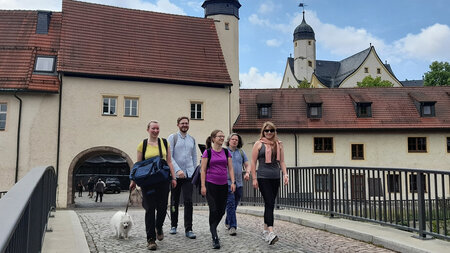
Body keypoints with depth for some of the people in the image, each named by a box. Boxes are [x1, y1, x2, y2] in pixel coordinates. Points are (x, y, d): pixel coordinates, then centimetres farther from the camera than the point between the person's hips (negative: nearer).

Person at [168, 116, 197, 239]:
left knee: (188, 201, -6)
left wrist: (194, 172, 13)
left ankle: (188, 229, -3)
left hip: (189, 175, 2)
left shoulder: (192, 139, 13)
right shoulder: (172, 138, 0)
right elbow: (169, 156, -9)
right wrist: (177, 170, -19)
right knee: (174, 202, 9)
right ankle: (173, 225, 24)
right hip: (175, 174, -2)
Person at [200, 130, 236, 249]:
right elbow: (203, 170, -2)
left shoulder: (226, 152, 9)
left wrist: (233, 182, -2)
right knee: (213, 210, -9)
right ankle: (215, 238, -3)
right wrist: (203, 186, -8)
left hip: (223, 185, 4)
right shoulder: (207, 152, -2)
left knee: (221, 210, 8)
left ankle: (212, 228, 34)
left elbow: (230, 168, 9)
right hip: (211, 185, -4)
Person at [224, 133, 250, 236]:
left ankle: (227, 222, 30)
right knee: (230, 204, -12)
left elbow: (247, 165, 12)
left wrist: (247, 173, -7)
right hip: (227, 182, -4)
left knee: (235, 204, 11)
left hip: (239, 182, 4)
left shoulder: (241, 152, 14)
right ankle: (232, 226, -11)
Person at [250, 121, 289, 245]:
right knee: (269, 204, -15)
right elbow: (253, 162, -2)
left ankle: (265, 231, 22)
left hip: (275, 178, 5)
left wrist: (285, 174, 1)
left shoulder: (279, 144, 12)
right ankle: (270, 232, -20)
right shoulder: (259, 144, 0)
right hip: (263, 178, -5)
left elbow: (282, 162, 14)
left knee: (270, 204, 11)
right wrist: (254, 178, -7)